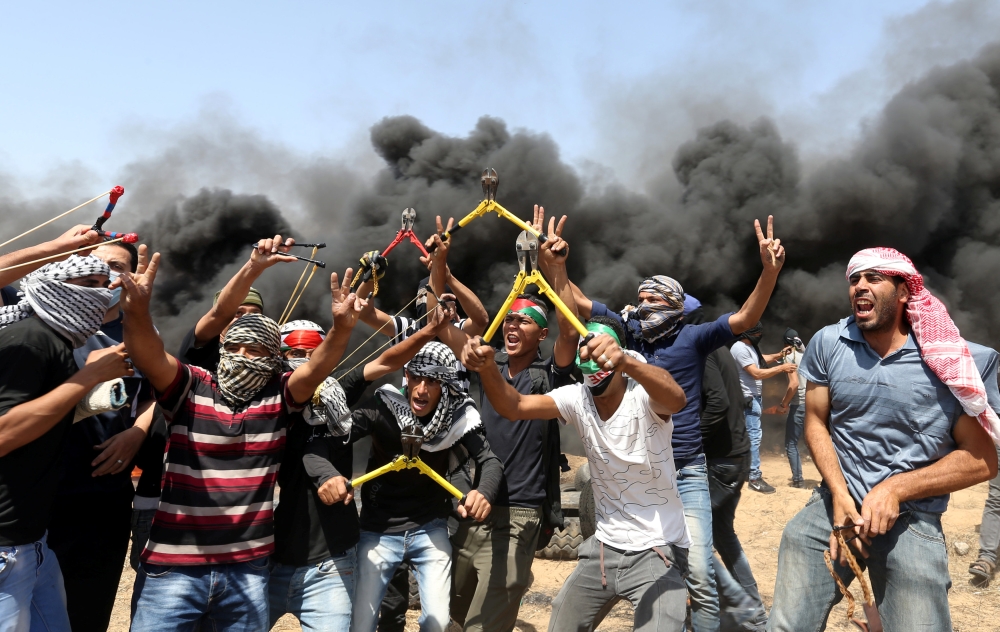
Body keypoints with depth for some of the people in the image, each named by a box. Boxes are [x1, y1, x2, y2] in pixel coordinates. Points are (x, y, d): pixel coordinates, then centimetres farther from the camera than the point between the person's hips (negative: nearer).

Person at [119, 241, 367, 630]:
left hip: (247, 570, 2)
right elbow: (150, 358, -18)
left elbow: (316, 369, -14)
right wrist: (137, 312, -37)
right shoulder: (190, 388, -2)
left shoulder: (278, 397, 1)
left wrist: (341, 328, -31)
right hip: (173, 567, -1)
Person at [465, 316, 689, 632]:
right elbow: (514, 406, -17)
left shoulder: (642, 398, -20)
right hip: (605, 546, 5)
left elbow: (676, 399, -43)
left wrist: (626, 362, -62)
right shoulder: (577, 399, -6)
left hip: (658, 550, -5)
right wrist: (487, 368, -38)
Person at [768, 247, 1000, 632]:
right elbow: (816, 423, 5)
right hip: (832, 505, 2)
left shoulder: (957, 362, -6)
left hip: (912, 521, -2)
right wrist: (839, 494, -10)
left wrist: (896, 488, -15)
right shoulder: (828, 344, 0)